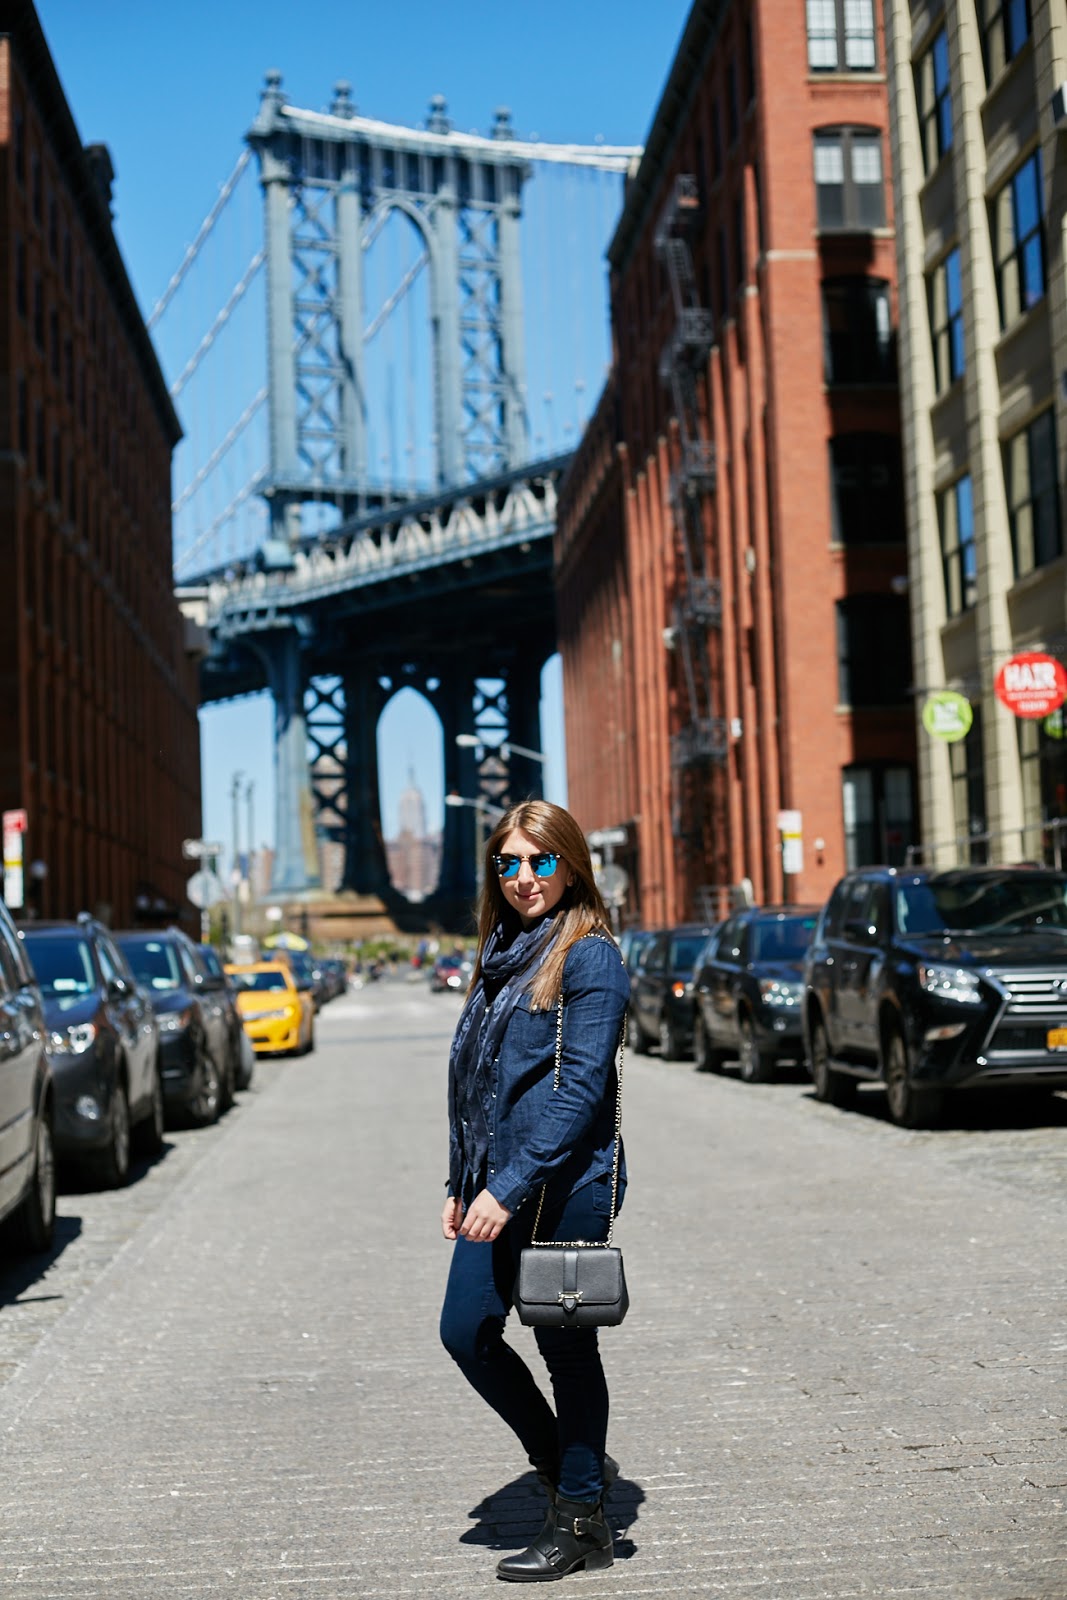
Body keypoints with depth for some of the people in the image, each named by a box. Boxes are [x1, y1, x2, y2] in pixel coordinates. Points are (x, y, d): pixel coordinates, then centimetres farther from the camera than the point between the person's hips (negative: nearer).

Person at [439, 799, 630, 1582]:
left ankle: (581, 1521, 21)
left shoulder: (590, 956, -11)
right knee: (467, 1332, 8)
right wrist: (461, 1184, 15)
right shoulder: (501, 953, 13)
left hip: (567, 1186, -8)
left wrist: (512, 1187, -21)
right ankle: (568, 1464, 28)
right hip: (497, 1186, 8)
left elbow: (581, 1087, -18)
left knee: (566, 1346, 4)